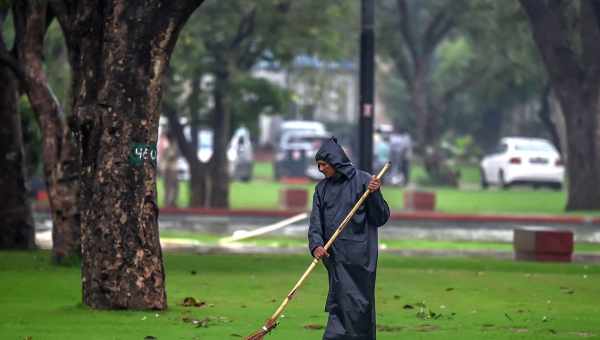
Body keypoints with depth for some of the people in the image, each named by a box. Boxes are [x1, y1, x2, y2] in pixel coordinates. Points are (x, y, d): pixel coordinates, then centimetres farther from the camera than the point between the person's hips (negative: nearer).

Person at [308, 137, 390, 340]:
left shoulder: (362, 181, -4)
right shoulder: (322, 188, 11)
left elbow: (381, 218, -4)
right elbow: (315, 223, 6)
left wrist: (374, 195, -20)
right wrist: (316, 245, -11)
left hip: (358, 256, -5)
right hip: (334, 256, 5)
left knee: (354, 303, -7)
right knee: (338, 305, 6)